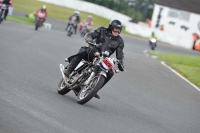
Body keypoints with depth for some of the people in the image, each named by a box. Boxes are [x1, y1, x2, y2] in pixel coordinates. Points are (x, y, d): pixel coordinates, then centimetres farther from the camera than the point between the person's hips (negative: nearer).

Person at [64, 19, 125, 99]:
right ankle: (69, 70, -32)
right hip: (92, 53, -2)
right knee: (83, 51, -33)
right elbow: (88, 35, -7)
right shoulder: (102, 31, 2)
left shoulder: (119, 41, 7)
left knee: (110, 73, -20)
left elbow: (120, 55, 4)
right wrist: (90, 41, -31)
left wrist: (120, 64, -14)